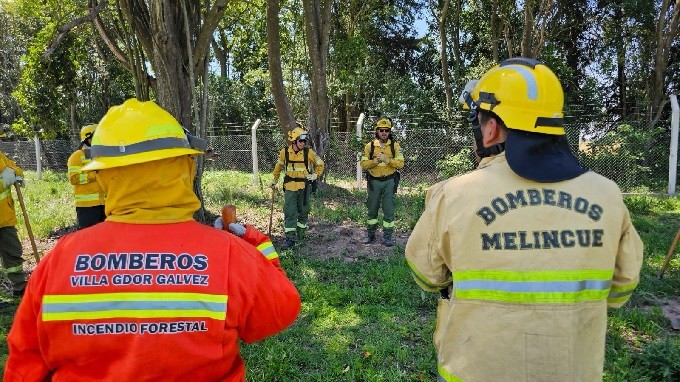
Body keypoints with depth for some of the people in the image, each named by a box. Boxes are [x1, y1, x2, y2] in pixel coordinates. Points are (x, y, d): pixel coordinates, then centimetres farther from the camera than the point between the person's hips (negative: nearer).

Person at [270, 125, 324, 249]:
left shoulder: (309, 152, -7)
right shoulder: (284, 152, -4)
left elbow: (320, 164, 9)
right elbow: (279, 166, 15)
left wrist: (315, 175, -1)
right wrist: (275, 179, 20)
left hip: (304, 187, 0)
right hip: (290, 187, 0)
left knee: (303, 211, 12)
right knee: (289, 213, -5)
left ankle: (301, 234, 30)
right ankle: (290, 239, -3)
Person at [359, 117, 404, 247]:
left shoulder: (395, 146, 1)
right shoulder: (369, 146, 2)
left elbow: (400, 163, -6)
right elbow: (363, 164, -2)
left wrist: (388, 160, -22)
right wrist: (374, 161, -19)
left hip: (389, 181, -1)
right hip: (374, 181, 1)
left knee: (388, 209, 2)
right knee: (372, 209, 12)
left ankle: (388, 236, 13)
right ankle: (370, 234, 25)